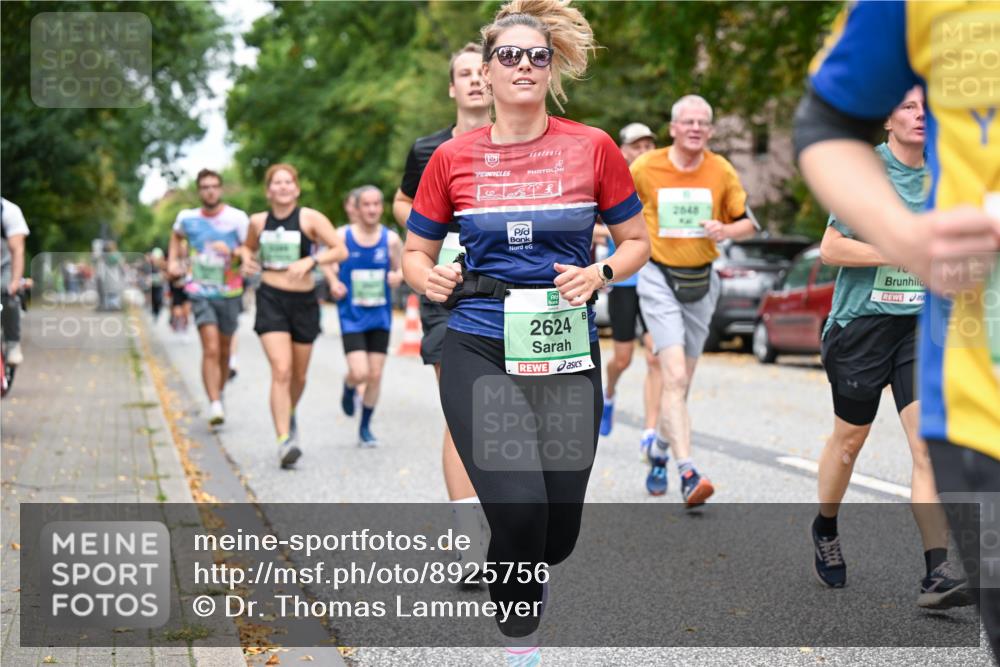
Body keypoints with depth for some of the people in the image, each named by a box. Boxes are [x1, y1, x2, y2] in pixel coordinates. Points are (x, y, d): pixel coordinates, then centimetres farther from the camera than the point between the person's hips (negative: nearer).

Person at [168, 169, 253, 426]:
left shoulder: (238, 218, -5)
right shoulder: (187, 217, 2)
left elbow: (250, 251, -7)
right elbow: (177, 236, 25)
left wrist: (234, 252, -26)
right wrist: (173, 261, 13)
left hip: (229, 292, 1)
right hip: (200, 291, -1)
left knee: (223, 350, 14)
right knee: (211, 349, -17)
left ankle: (219, 394, 37)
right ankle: (215, 405, -20)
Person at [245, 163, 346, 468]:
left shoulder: (311, 219, -4)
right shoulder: (258, 222, 5)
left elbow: (341, 250, -10)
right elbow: (248, 249, 25)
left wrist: (310, 260, -24)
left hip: (304, 300, 0)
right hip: (271, 299, 0)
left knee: (299, 375, 14)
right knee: (281, 370, -17)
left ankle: (290, 415, 46)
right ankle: (284, 440, -21)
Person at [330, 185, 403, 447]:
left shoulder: (391, 239, -2)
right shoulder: (341, 237, -6)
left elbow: (400, 269, 11)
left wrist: (398, 276, -13)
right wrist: (333, 283, -10)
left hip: (380, 316, 2)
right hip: (352, 316, -2)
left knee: (375, 375, 3)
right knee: (360, 373, -14)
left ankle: (365, 428, 21)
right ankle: (348, 387, 24)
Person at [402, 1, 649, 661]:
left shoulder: (593, 148, 2)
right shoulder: (452, 158, 3)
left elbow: (637, 240, 11)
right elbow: (416, 252, 13)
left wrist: (598, 273, -8)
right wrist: (432, 277, -9)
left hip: (568, 354, 1)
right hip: (480, 352, -1)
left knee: (557, 534, 6)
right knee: (519, 509, -21)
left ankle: (521, 576, 44)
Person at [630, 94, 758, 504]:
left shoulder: (723, 172, -1)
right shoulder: (645, 168, -7)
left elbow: (748, 221, 6)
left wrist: (726, 229, -13)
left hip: (701, 280, 4)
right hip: (658, 278, -4)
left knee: (681, 380, 13)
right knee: (674, 376, -18)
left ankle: (660, 451, 38)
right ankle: (687, 473, -26)